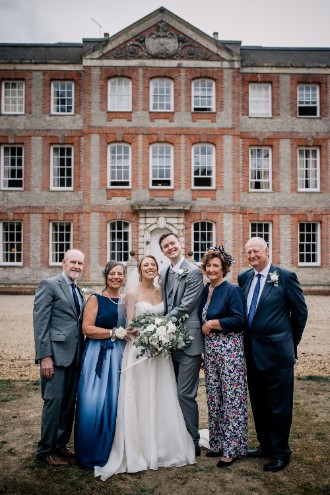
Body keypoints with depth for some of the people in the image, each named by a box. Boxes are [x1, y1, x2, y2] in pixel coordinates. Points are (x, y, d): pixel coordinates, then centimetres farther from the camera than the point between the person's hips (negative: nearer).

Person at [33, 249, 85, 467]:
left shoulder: (79, 292, 17)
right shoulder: (49, 285, -6)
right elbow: (40, 322, -12)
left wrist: (83, 353, 11)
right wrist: (45, 356, -16)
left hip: (75, 356, 7)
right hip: (55, 354, -7)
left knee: (69, 403, 13)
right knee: (54, 402, -1)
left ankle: (61, 445, 28)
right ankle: (45, 451, 16)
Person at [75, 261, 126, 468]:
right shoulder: (96, 299, -3)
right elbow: (87, 328, -12)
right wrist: (114, 333, -14)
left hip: (119, 356, 4)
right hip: (98, 355, -4)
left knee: (114, 402, 6)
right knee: (93, 403, -4)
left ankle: (110, 451, 24)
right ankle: (91, 453, 15)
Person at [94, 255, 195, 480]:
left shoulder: (161, 291, 8)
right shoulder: (133, 293, -3)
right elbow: (130, 326, -5)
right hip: (139, 350, -4)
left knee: (162, 400, 10)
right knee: (140, 401, 2)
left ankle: (162, 449, 25)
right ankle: (139, 451, 16)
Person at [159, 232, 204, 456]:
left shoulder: (194, 272, -10)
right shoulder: (164, 274, 13)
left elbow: (185, 307, -17)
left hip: (188, 342, -7)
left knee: (185, 394, -1)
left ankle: (193, 442, 17)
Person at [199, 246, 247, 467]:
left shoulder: (232, 290, -11)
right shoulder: (206, 289, 10)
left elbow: (239, 321, -17)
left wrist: (212, 324, -14)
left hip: (230, 348, -7)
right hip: (210, 349, 7)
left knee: (231, 398, 1)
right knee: (213, 397, 14)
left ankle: (232, 448, 14)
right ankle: (218, 443, 28)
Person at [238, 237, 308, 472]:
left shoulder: (285, 276, -10)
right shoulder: (244, 278, 5)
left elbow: (300, 311, -3)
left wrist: (291, 342, 5)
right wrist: (247, 342, 11)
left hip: (277, 352, -5)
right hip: (252, 352, 6)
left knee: (279, 405, 8)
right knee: (258, 404, 18)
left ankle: (281, 452, 27)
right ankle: (265, 445, 37)